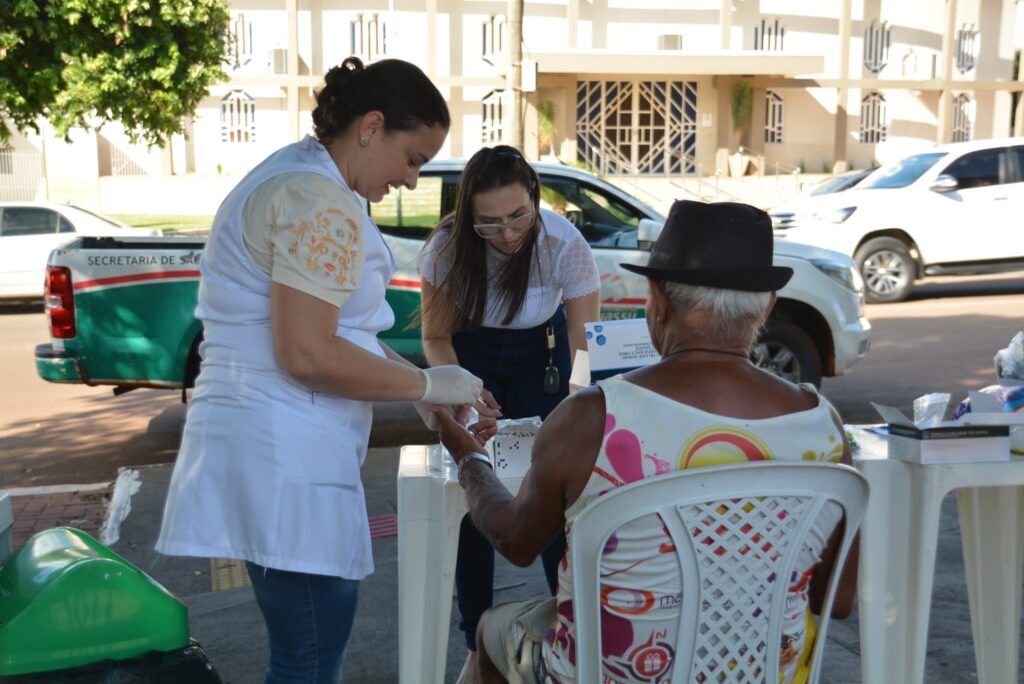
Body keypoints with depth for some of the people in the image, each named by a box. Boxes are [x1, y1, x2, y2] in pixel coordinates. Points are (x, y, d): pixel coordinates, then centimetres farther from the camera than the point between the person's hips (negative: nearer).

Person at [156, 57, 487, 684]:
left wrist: (422, 386, 13)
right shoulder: (324, 203, -16)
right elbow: (307, 355, -22)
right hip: (284, 452, -11)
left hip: (274, 443, 11)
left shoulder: (297, 174, 17)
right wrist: (426, 385, -11)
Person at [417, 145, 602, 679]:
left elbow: (586, 345, -30)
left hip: (540, 355, 0)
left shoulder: (565, 245, -31)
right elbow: (437, 337, -15)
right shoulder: (446, 248, -27)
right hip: (470, 354, 1)